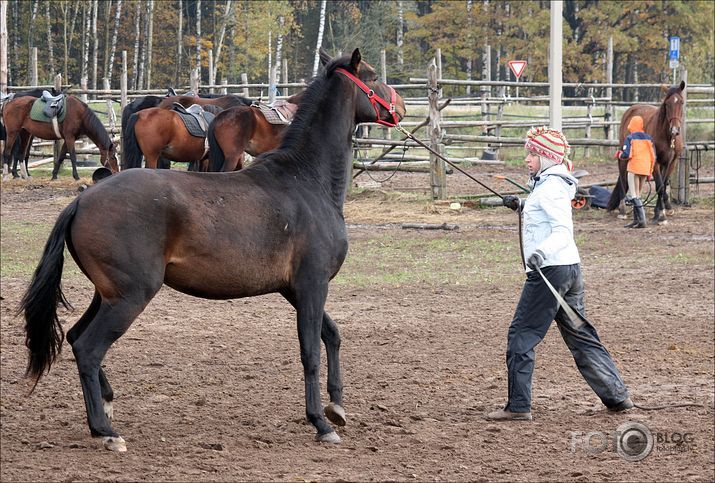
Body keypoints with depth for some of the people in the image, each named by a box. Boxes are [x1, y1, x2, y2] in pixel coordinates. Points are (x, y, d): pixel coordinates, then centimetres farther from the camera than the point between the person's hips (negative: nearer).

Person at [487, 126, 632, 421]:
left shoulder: (549, 188, -14)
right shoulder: (554, 185, 17)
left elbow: (563, 230, -25)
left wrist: (542, 252, -40)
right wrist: (522, 208, 26)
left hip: (550, 269, -10)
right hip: (571, 268, 10)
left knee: (521, 335, -5)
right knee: (579, 334, 16)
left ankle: (518, 406, -6)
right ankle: (617, 396, 18)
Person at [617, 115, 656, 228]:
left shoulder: (630, 138, -7)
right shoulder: (649, 138, 10)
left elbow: (627, 154, -17)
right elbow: (653, 156, 9)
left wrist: (619, 155, 6)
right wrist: (650, 171, 16)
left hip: (634, 169, -6)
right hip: (645, 170, 6)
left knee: (634, 196, -5)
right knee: (637, 195, 16)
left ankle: (642, 220, -17)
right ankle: (636, 220, 17)